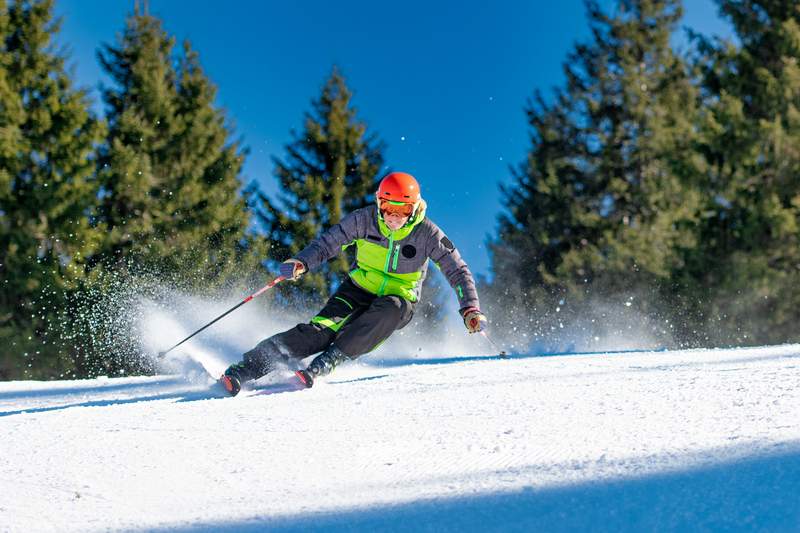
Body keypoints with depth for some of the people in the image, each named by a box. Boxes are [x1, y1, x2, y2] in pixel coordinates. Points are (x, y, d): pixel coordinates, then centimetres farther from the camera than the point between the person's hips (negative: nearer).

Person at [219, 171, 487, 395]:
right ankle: (245, 368, -26)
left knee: (389, 310, -38)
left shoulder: (427, 233, -16)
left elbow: (457, 270, -11)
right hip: (359, 290, 0)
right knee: (320, 331, -25)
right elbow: (329, 242, -7)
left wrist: (470, 309, -23)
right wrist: (302, 262, -27)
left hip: (399, 302, 0)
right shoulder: (364, 219, -13)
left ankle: (326, 362, -36)